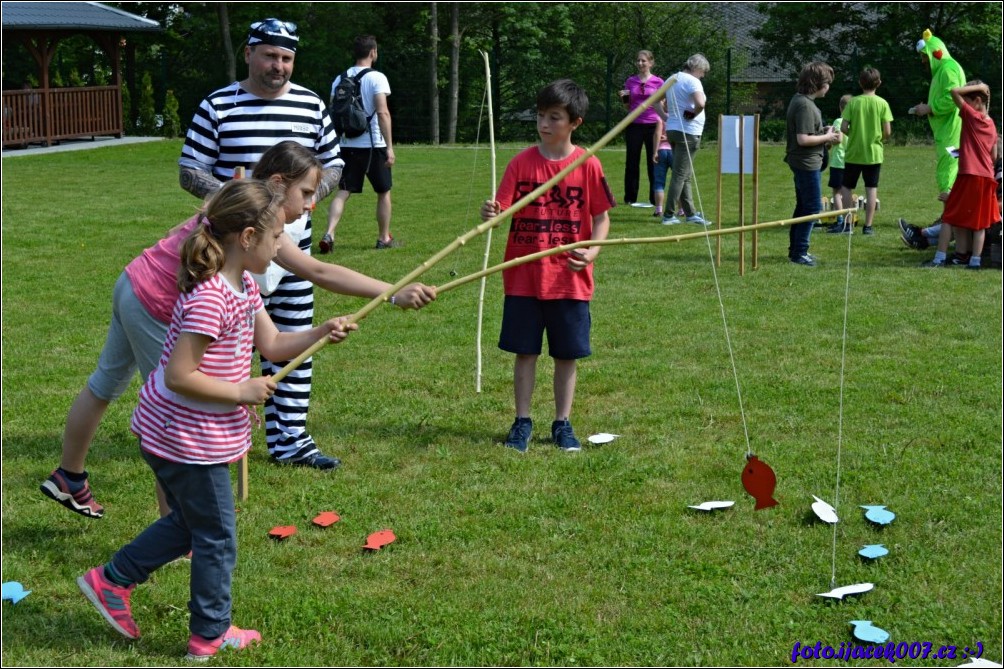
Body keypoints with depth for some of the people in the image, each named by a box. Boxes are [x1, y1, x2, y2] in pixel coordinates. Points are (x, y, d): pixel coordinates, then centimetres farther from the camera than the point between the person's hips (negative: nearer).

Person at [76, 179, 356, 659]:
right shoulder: (210, 298, -28)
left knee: (187, 522, 25)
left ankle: (111, 581, 35)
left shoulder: (244, 287, 4)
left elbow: (272, 344, 12)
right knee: (216, 538, 7)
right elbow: (180, 376, -28)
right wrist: (242, 391, -21)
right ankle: (211, 634, 24)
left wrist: (322, 332, -2)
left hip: (180, 437, 10)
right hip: (187, 440, -10)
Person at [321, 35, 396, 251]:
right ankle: (384, 238, 22)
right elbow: (382, 112, -16)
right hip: (373, 145, -4)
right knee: (383, 192, 13)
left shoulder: (340, 79, 8)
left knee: (342, 192, 3)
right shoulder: (376, 78, -8)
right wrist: (389, 147, -15)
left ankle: (329, 234, -17)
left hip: (347, 145, 4)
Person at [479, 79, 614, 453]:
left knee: (566, 354, 8)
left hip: (570, 279, 0)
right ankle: (522, 422, 20)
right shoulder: (522, 163, -2)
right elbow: (504, 210, -7)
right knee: (525, 351, 7)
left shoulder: (588, 165, -3)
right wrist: (491, 215, -30)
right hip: (524, 278, 0)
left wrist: (592, 251, -14)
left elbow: (601, 217, 2)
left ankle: (562, 424, 22)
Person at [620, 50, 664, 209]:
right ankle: (631, 197, 11)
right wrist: (624, 98, -4)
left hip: (652, 125, -2)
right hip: (634, 125, 2)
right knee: (632, 162, 4)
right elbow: (628, 107, 14)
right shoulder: (630, 81, 9)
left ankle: (654, 199, 6)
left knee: (653, 162, 0)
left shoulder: (658, 82, 2)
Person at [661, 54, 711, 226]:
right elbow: (700, 103, -30)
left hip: (672, 129, 9)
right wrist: (693, 114, -12)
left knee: (685, 175, 14)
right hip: (688, 132, -9)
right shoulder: (692, 81, -13)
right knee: (680, 175, -6)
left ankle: (690, 213, 19)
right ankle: (669, 215, -6)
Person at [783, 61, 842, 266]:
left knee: (803, 206, 17)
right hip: (806, 163, -11)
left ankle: (796, 249, 25)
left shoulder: (800, 100, 11)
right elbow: (803, 139, -26)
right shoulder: (805, 105, -21)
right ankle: (799, 252, 0)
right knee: (813, 207, -4)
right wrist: (827, 137, -14)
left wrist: (825, 133, 9)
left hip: (802, 162, 11)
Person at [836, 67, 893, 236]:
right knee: (871, 189, 5)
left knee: (846, 187, 11)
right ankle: (868, 226, 3)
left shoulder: (853, 102, -6)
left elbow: (843, 128, -10)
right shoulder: (882, 104, -5)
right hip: (874, 153, 0)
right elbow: (887, 132, -8)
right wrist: (880, 138, 13)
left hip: (853, 152, 0)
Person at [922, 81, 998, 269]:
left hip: (969, 176, -6)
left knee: (950, 217, 0)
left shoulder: (971, 116, -6)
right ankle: (975, 260, 5)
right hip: (987, 178, 6)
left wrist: (978, 86, -3)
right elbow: (994, 156, 16)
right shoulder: (991, 125, 12)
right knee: (979, 222, 8)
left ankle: (940, 258, -4)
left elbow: (955, 91, -12)